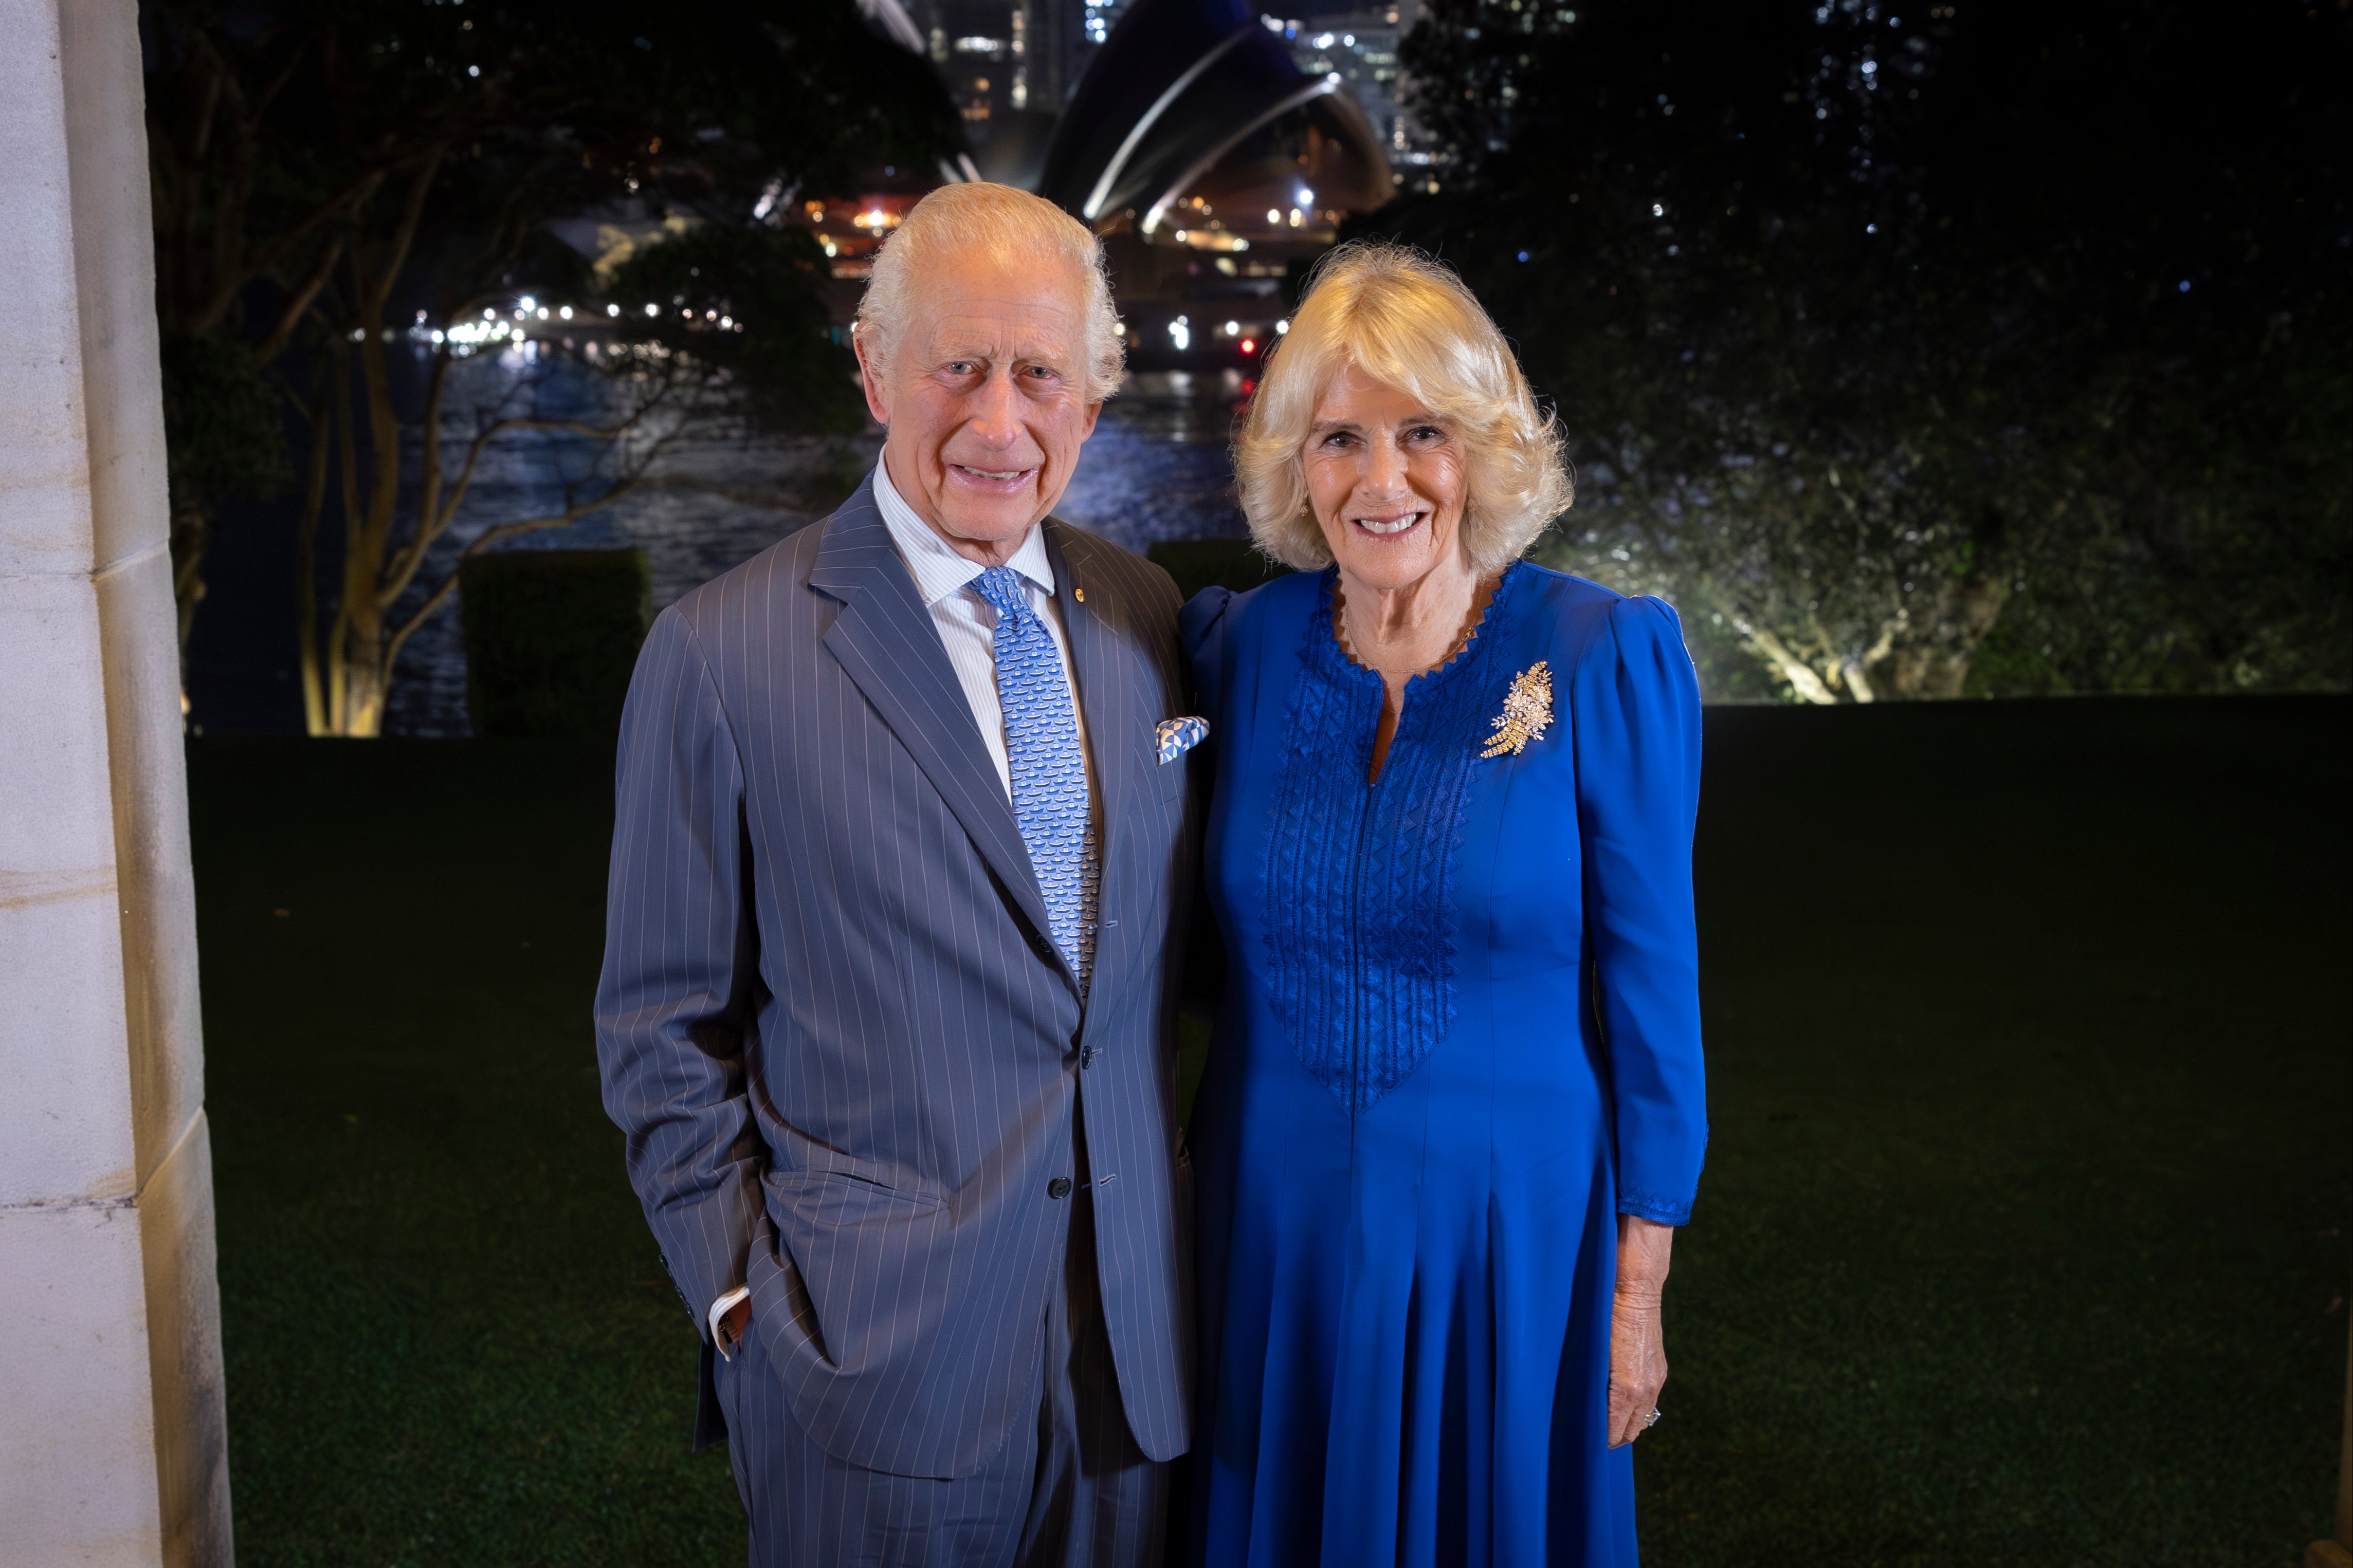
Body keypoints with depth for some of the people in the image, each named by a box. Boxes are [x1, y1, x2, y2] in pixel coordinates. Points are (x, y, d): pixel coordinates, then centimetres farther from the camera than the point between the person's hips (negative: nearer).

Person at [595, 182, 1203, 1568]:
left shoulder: (1146, 617, 4)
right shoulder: (722, 657, -10)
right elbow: (666, 1029, -4)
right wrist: (744, 1297, -6)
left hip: (1135, 1339, 4)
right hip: (874, 1354, -4)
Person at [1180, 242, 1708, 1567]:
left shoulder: (1605, 659, -13)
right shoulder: (1244, 646, -4)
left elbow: (1651, 985, -8)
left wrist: (1639, 1291, -5)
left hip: (1510, 1229, -2)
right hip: (1274, 1223, 3)